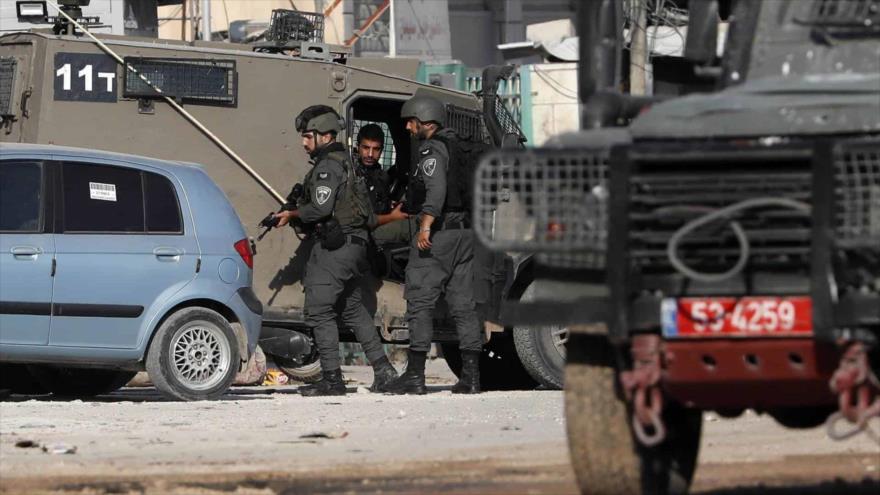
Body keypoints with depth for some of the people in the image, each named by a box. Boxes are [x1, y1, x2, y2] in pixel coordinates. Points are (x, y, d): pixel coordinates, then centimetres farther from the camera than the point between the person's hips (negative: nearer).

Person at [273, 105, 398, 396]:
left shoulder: (328, 166, -14)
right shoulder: (343, 160, 17)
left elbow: (321, 208, -22)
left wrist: (293, 214, -5)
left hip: (336, 246, -10)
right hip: (354, 243, 10)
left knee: (318, 309, -7)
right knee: (352, 308, 19)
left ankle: (332, 379, -9)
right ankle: (383, 369, 19)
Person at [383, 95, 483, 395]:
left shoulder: (432, 149, -9)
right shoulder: (458, 148, 19)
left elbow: (437, 188, -23)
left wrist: (426, 226, -28)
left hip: (438, 234, -9)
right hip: (465, 231, 9)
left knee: (420, 302, -6)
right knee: (463, 303, 8)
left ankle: (415, 374, -9)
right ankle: (471, 374, 5)